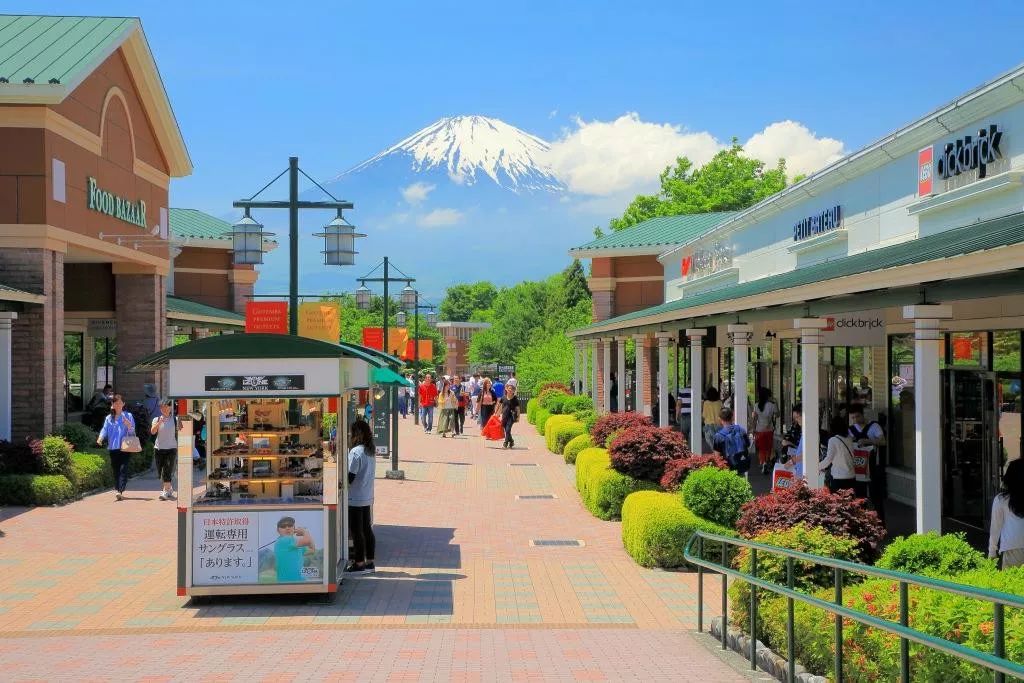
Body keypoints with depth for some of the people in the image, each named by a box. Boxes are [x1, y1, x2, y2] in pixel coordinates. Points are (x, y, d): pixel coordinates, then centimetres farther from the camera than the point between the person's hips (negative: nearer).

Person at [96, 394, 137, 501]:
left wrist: (129, 426, -20)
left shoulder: (128, 416, 5)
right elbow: (105, 430, 5)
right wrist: (100, 438, -16)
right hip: (113, 448, 4)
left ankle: (120, 491, -22)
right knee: (115, 471, 7)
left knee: (123, 469, -14)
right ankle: (117, 490, 15)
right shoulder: (109, 418, 15)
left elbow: (132, 432, 1)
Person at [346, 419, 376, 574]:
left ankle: (359, 564, 5)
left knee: (356, 531, -1)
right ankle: (369, 562, 17)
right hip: (367, 497, 8)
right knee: (367, 529, 12)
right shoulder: (370, 452, 9)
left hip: (355, 499, -8)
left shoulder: (356, 452, -17)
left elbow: (350, 477, -19)